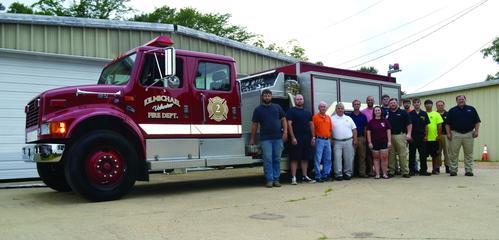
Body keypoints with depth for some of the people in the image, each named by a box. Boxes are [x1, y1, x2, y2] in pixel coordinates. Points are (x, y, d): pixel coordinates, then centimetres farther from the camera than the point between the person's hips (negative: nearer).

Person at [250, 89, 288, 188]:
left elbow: (283, 120, 12)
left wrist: (285, 131, -2)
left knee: (277, 159, 5)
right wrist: (252, 138, 5)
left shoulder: (277, 107, 12)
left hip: (278, 138, 2)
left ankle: (276, 179, 12)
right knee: (267, 159, -3)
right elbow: (254, 124, 7)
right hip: (265, 139, -2)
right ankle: (269, 180, 3)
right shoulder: (258, 109, 7)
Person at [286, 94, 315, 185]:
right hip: (296, 138, -6)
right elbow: (289, 124, -8)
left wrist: (313, 137, 10)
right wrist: (293, 137, -16)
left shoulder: (308, 112, 18)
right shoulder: (291, 111, -1)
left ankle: (305, 176, 18)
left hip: (307, 138, 6)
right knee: (294, 158, -5)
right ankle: (293, 178, -3)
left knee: (305, 158, 10)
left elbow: (311, 124, 18)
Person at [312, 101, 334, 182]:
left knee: (328, 159, 8)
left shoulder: (328, 117, 15)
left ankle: (326, 174, 17)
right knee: (318, 159, -5)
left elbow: (331, 129, 18)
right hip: (319, 140, -6)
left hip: (327, 140, 6)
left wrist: (330, 138, 12)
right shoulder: (315, 116, -1)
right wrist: (313, 137, -13)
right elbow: (313, 128, -5)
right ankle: (318, 176, -2)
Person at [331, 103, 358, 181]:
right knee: (337, 158, -4)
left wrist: (355, 139, 3)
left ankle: (348, 173, 13)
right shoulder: (332, 119, 6)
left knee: (349, 158, 4)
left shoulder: (348, 118, 14)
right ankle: (338, 174, 2)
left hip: (349, 141, 2)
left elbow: (354, 129, 13)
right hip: (337, 142, -2)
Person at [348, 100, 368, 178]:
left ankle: (362, 172, 9)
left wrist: (364, 137, 1)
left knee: (362, 156, 4)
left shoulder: (363, 116, 10)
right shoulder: (349, 116, 4)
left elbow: (365, 128, 10)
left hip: (361, 138, 2)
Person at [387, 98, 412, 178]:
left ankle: (405, 172, 1)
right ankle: (391, 171, 11)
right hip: (389, 136, 3)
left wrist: (408, 133, -9)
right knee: (391, 155, 4)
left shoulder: (403, 113, 6)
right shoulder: (387, 113, 12)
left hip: (400, 135, -3)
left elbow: (409, 124, 3)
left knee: (403, 154, -4)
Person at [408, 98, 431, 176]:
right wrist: (409, 135, -7)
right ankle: (412, 170, 8)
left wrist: (426, 135, 0)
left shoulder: (424, 114, 8)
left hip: (422, 136, 2)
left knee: (423, 154, 3)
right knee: (412, 154, 2)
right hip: (413, 137, -2)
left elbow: (426, 125, 8)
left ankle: (423, 170, 10)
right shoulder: (410, 114, 2)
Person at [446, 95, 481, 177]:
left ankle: (469, 170, 9)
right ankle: (453, 170, 5)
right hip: (455, 134, -1)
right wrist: (448, 133, -4)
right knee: (454, 153, -2)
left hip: (469, 134, 1)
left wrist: (476, 131, -3)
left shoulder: (471, 109, 11)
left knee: (469, 153, 4)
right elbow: (448, 123, 6)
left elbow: (477, 121, 9)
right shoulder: (452, 111, 9)